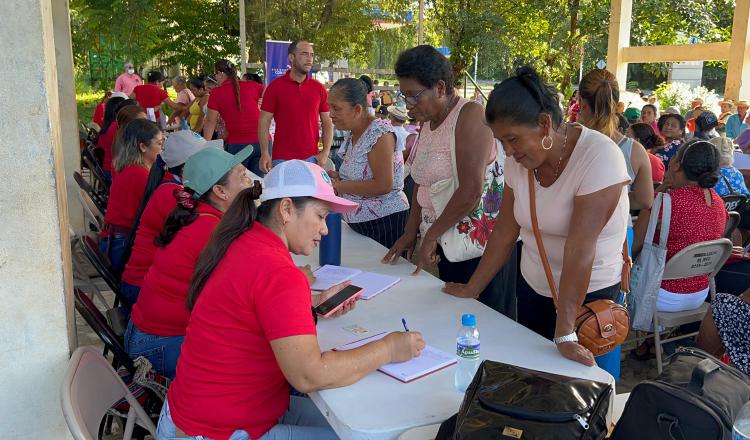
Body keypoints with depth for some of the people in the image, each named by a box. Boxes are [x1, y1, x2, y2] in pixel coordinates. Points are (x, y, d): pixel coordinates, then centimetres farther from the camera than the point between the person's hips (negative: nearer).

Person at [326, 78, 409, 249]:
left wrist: (339, 185, -17)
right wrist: (338, 177, 0)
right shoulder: (353, 136, 10)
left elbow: (383, 185, -23)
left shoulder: (380, 132, -17)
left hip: (386, 223, -9)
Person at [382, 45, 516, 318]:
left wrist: (430, 236, -12)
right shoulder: (427, 121, 11)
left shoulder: (470, 115, -15)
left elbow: (471, 191, -21)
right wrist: (411, 232, 7)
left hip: (479, 245, -8)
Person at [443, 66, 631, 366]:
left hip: (589, 294, -5)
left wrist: (565, 335, -28)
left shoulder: (598, 158, -25)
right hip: (532, 288, 6)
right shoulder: (519, 159, -5)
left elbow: (579, 251, -29)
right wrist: (471, 288, 4)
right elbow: (505, 231, 1)